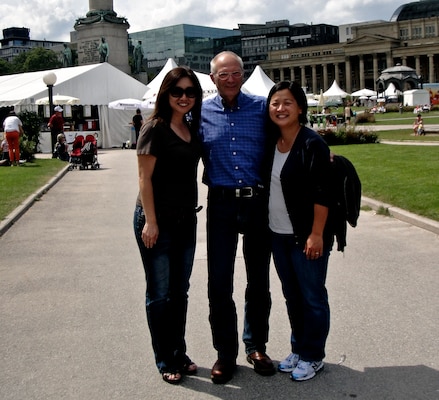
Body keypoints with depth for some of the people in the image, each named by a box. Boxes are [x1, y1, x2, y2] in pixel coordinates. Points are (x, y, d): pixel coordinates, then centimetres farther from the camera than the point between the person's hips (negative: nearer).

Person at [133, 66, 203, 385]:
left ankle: (179, 354, 27)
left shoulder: (193, 130, 8)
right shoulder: (155, 129, -12)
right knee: (160, 293, 5)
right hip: (157, 221, -6)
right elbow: (145, 178, -15)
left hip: (186, 221, 7)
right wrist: (150, 222, -18)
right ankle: (165, 361, 18)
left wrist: (192, 212, 10)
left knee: (180, 292, 14)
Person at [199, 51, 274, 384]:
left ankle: (256, 347, 29)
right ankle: (225, 354, 18)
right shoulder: (201, 113, 3)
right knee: (219, 282, 2)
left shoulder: (262, 107, 2)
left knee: (259, 280, 11)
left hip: (258, 202, 0)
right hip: (221, 204, 0)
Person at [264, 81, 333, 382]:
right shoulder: (271, 143, 6)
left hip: (306, 237, -7)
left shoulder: (312, 144, -14)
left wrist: (316, 234, -19)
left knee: (312, 297, 6)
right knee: (292, 296, 17)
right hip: (278, 235, 7)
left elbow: (322, 194, -17)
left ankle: (312, 356, 20)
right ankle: (298, 349, 32)